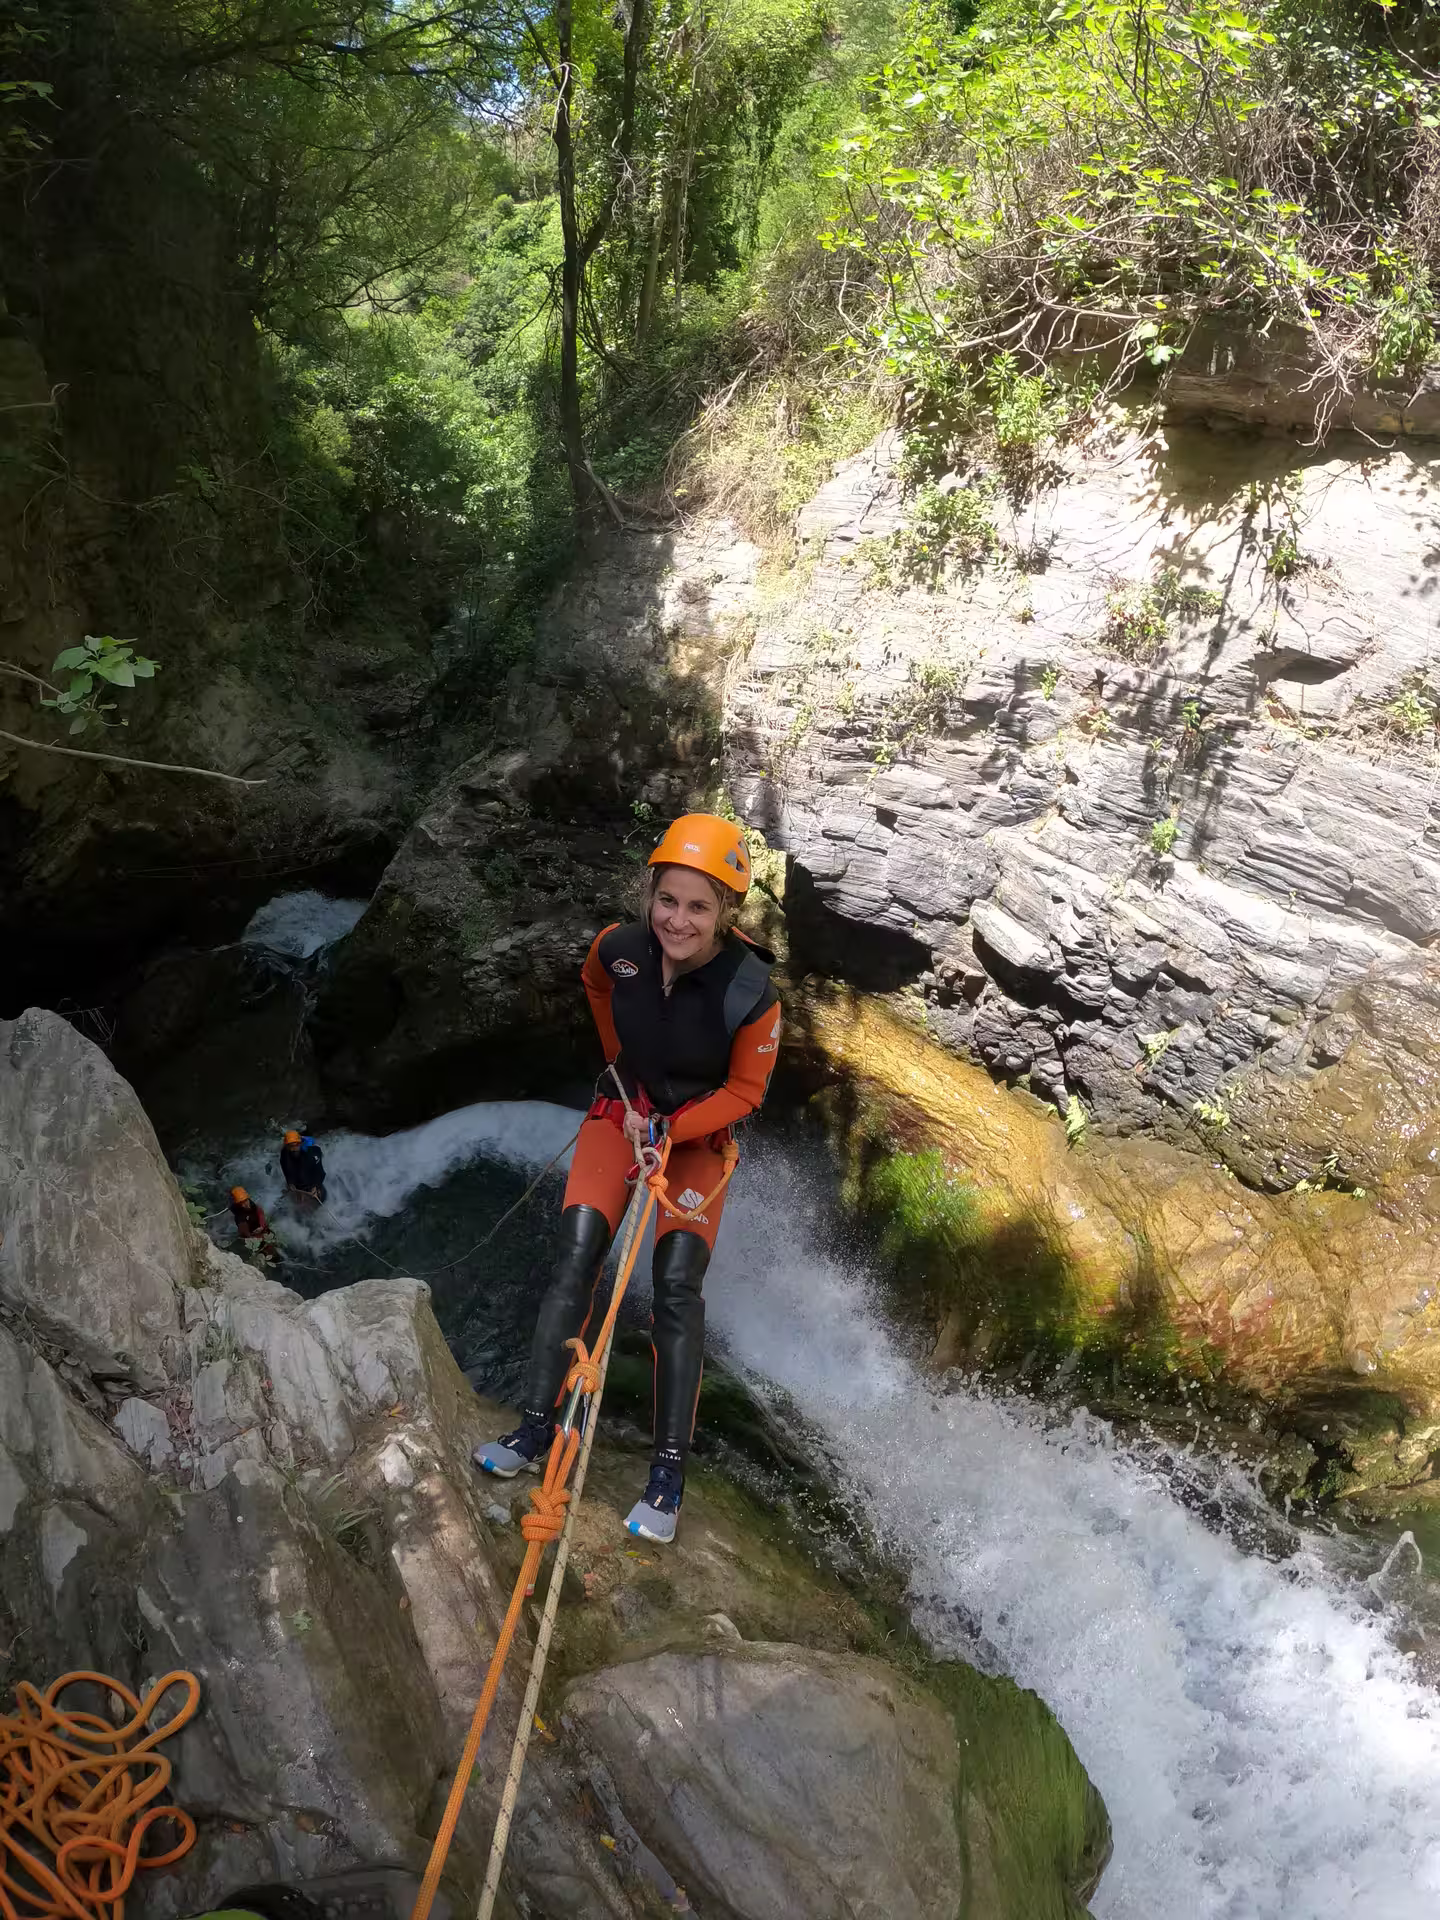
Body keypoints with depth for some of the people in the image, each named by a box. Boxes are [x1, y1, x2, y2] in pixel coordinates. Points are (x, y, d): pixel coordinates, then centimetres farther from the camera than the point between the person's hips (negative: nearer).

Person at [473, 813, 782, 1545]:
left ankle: (669, 1471, -1)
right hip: (622, 1112, 3)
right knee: (575, 1261, -9)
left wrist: (671, 1129, -21)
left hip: (699, 1135, -3)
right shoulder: (618, 948, -19)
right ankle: (535, 1428, 0)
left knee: (677, 1288, -11)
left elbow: (745, 1090, -13)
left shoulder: (751, 994, -28)